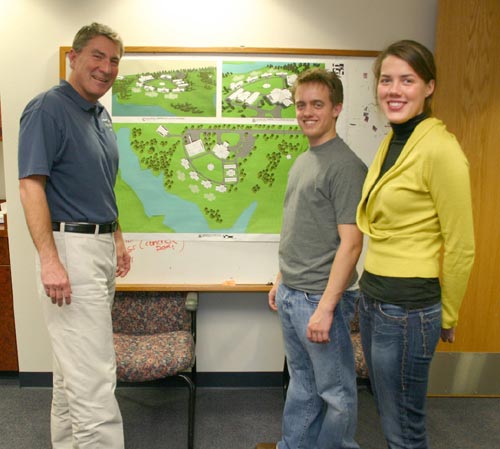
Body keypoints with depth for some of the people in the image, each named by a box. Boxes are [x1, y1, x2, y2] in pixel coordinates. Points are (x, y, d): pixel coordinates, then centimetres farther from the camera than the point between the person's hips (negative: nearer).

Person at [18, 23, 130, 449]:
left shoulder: (101, 115, 15)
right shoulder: (48, 108, -10)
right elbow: (31, 185, -17)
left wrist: (117, 240, 20)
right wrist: (49, 260, -23)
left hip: (101, 247, 9)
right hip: (70, 248, -9)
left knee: (73, 368, 19)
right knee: (94, 376, -6)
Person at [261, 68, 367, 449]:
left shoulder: (345, 166, -15)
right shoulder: (303, 161, 11)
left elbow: (350, 243, -19)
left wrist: (325, 306, -20)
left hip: (320, 298, -8)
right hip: (290, 295, 9)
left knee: (335, 390, 10)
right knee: (301, 381, 23)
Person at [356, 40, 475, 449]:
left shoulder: (439, 149, -17)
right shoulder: (391, 142, 8)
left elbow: (460, 247, -12)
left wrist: (447, 316, -1)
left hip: (408, 308, -8)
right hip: (372, 296, 8)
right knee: (388, 412, 24)